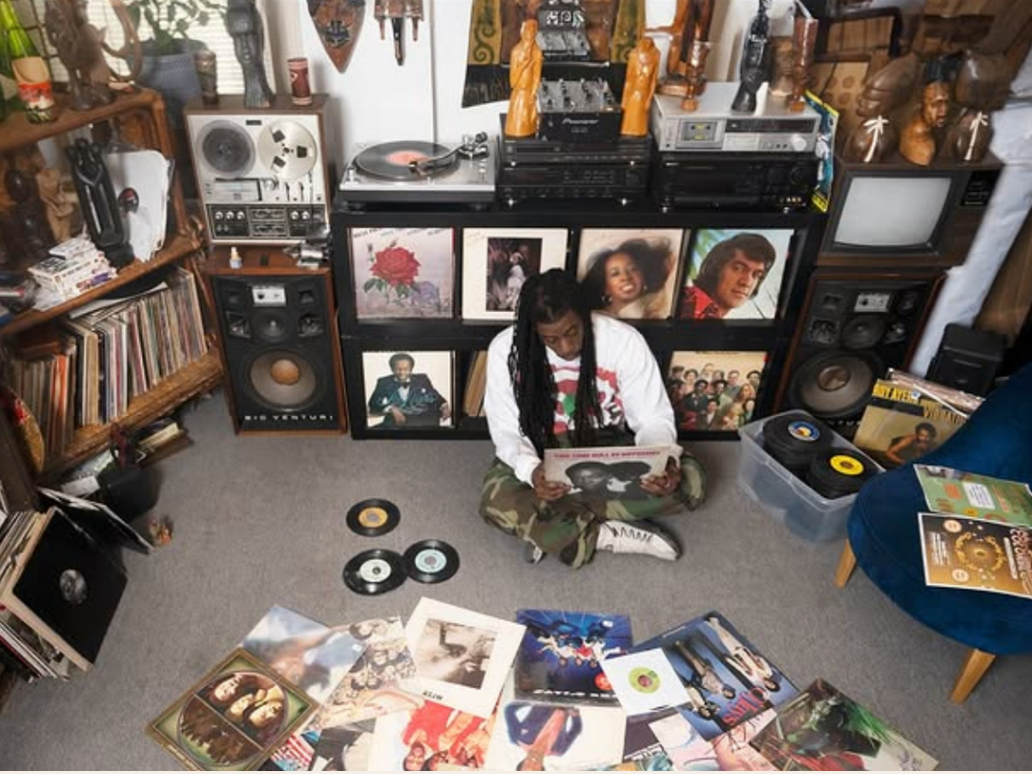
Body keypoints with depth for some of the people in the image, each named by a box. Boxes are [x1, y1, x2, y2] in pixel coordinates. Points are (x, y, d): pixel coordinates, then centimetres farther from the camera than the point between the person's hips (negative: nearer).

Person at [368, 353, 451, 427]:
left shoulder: (422, 379, 17)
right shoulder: (384, 382, 14)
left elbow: (436, 397, 10)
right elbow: (374, 403, 2)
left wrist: (444, 406, -13)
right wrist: (391, 409, -17)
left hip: (423, 420, 1)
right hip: (396, 420, -1)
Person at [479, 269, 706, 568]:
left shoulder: (624, 340, -18)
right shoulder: (506, 349, -17)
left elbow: (653, 418, -11)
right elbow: (506, 429, -14)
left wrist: (664, 462, -34)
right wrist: (531, 470, -36)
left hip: (609, 447, 2)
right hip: (542, 452, -1)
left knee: (689, 480, -24)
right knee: (496, 501, -32)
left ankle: (549, 527, -21)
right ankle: (609, 536, -21)